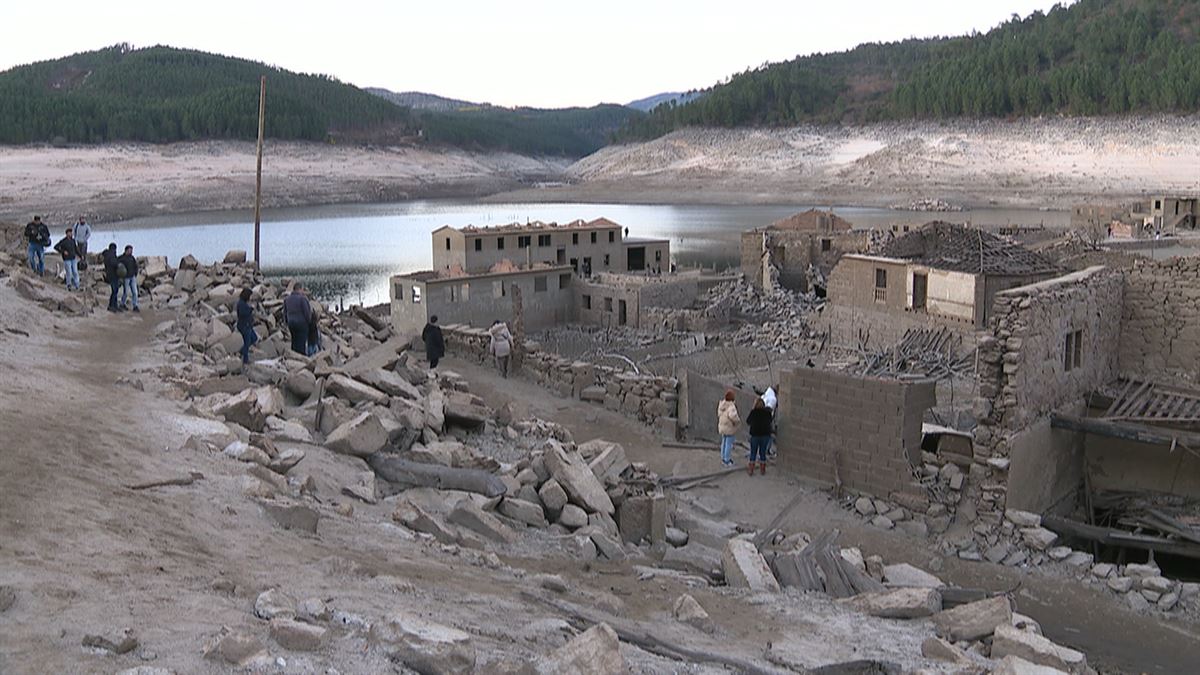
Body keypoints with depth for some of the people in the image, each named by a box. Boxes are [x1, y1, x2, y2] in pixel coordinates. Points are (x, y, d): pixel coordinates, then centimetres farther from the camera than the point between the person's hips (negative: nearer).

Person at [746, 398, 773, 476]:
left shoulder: (753, 412, -11)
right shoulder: (768, 412, -4)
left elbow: (748, 421, 2)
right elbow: (770, 421, 11)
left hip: (755, 435, -2)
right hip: (766, 435, 2)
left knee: (753, 452, 8)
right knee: (763, 452, 13)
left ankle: (751, 470, 10)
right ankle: (762, 469, 18)